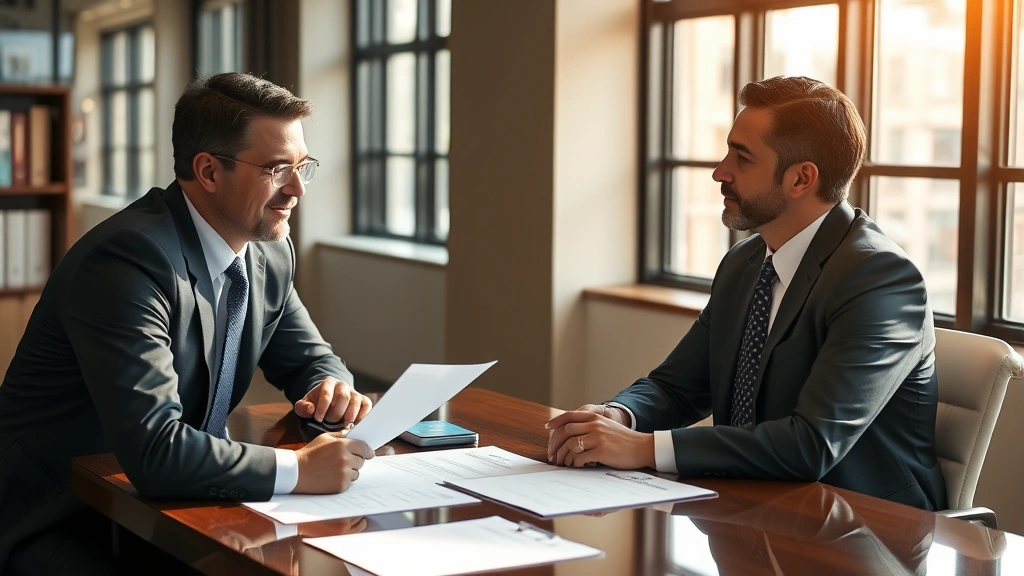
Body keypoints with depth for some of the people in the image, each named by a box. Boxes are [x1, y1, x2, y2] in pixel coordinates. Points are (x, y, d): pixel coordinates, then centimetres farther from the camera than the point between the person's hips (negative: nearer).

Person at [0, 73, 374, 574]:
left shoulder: (271, 253, 1)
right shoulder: (127, 260, -25)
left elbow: (310, 360, 16)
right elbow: (154, 451, -32)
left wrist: (331, 389, -8)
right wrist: (300, 469, -28)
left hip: (170, 500, 8)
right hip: (59, 526, -8)